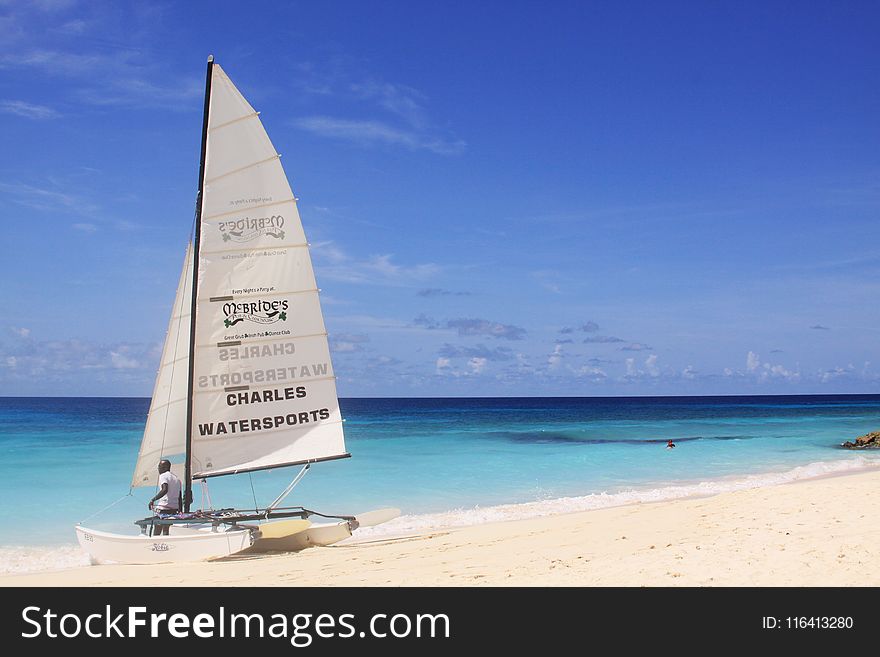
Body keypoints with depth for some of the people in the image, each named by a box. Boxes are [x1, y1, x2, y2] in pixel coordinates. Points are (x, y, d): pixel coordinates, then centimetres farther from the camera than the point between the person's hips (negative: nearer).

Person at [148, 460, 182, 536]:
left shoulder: (163, 476, -5)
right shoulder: (176, 478, 19)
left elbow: (165, 490, -24)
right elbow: (179, 497, 19)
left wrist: (153, 499, -28)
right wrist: (179, 510, 22)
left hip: (164, 507, -7)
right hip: (174, 508, 7)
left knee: (157, 532, -5)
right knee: (166, 530, 12)